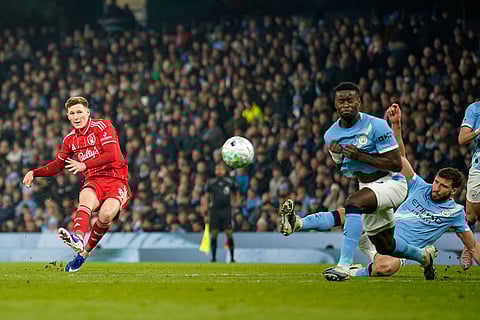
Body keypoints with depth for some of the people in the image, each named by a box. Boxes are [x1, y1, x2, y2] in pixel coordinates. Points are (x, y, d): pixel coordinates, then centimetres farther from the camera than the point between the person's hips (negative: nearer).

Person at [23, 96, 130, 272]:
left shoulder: (103, 126, -3)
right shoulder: (70, 139, 14)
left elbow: (111, 155, -15)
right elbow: (57, 165, 24)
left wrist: (85, 165, -24)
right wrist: (34, 172, 8)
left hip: (116, 181, -3)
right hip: (94, 181, 3)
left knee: (106, 213, -32)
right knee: (86, 197, -35)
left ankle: (84, 252, -16)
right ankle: (78, 238, -59)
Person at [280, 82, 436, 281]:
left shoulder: (376, 126, -18)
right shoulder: (331, 135, 1)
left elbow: (396, 164, -19)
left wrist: (360, 156, -26)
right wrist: (337, 154, -10)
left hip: (390, 182, -8)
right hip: (368, 187, 8)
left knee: (353, 202, -35)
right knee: (385, 247, 16)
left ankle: (344, 266, -40)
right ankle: (424, 256, 48)